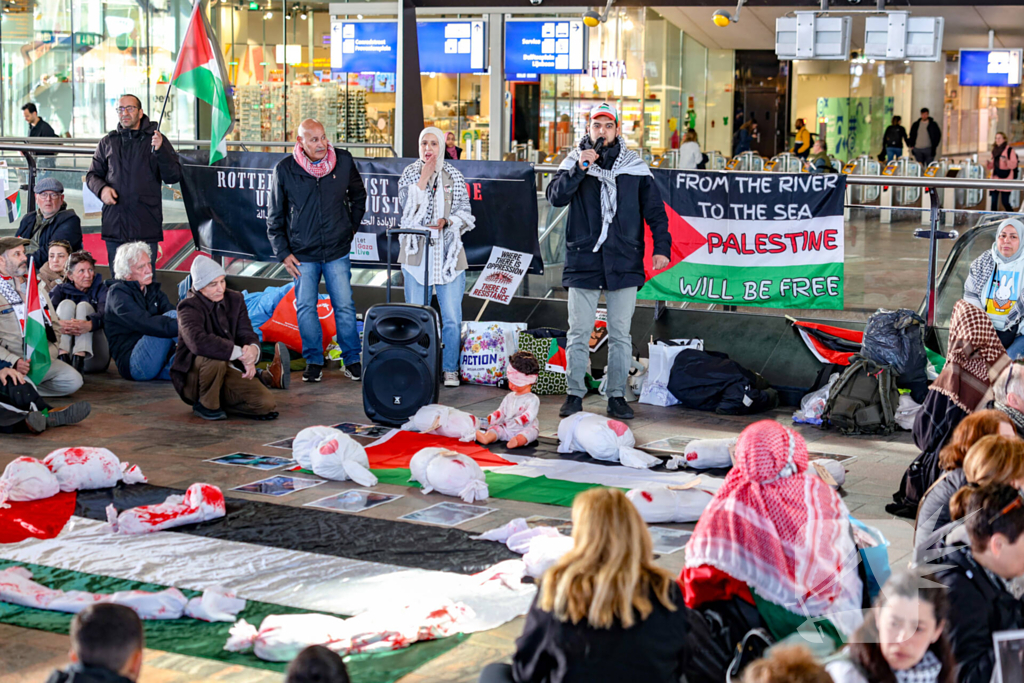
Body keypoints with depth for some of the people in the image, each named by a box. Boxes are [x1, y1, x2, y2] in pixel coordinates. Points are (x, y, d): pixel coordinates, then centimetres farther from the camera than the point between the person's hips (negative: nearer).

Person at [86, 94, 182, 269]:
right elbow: (93, 174, 19)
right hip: (114, 226, 3)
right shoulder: (107, 142, 15)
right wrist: (102, 188, -4)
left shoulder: (155, 140, 6)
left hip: (146, 227, -3)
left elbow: (173, 176, -1)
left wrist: (160, 150, -17)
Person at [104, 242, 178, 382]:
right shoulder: (118, 293, -3)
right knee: (172, 315, -23)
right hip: (132, 363, -7)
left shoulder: (152, 290, 21)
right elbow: (144, 323, -21)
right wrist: (178, 325, -33)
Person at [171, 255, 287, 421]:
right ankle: (206, 405, -15)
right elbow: (198, 342, -36)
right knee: (215, 358, -39)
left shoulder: (234, 299, 5)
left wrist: (253, 349, -26)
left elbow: (246, 333, 1)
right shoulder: (189, 307, -16)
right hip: (192, 380, -3)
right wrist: (241, 354, -34)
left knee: (267, 405, -21)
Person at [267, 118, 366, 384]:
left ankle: (352, 359, 15)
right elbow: (275, 216, 2)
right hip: (303, 254, 0)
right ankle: (314, 360, 17)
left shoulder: (343, 161, -3)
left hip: (337, 252, 0)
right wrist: (283, 253, -2)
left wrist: (351, 228, 12)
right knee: (306, 308, 3)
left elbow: (358, 196, 15)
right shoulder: (285, 170, -6)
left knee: (344, 306, 1)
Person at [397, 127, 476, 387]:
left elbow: (465, 212, 8)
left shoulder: (454, 177, 8)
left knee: (452, 316, -5)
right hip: (416, 252, 0)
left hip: (448, 252, 0)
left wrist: (446, 221, -10)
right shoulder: (409, 174, 8)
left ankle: (450, 369, 6)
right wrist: (424, 176, -9)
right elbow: (408, 205, -9)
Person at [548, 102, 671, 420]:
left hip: (624, 263, 1)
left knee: (620, 334, 5)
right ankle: (575, 394, 11)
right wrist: (580, 167, -18)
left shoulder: (635, 167, 7)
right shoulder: (574, 162, 6)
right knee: (579, 334, 2)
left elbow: (654, 209, 8)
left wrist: (661, 247, -3)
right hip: (583, 261, 0)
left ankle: (617, 396, 12)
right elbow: (556, 196, -8)